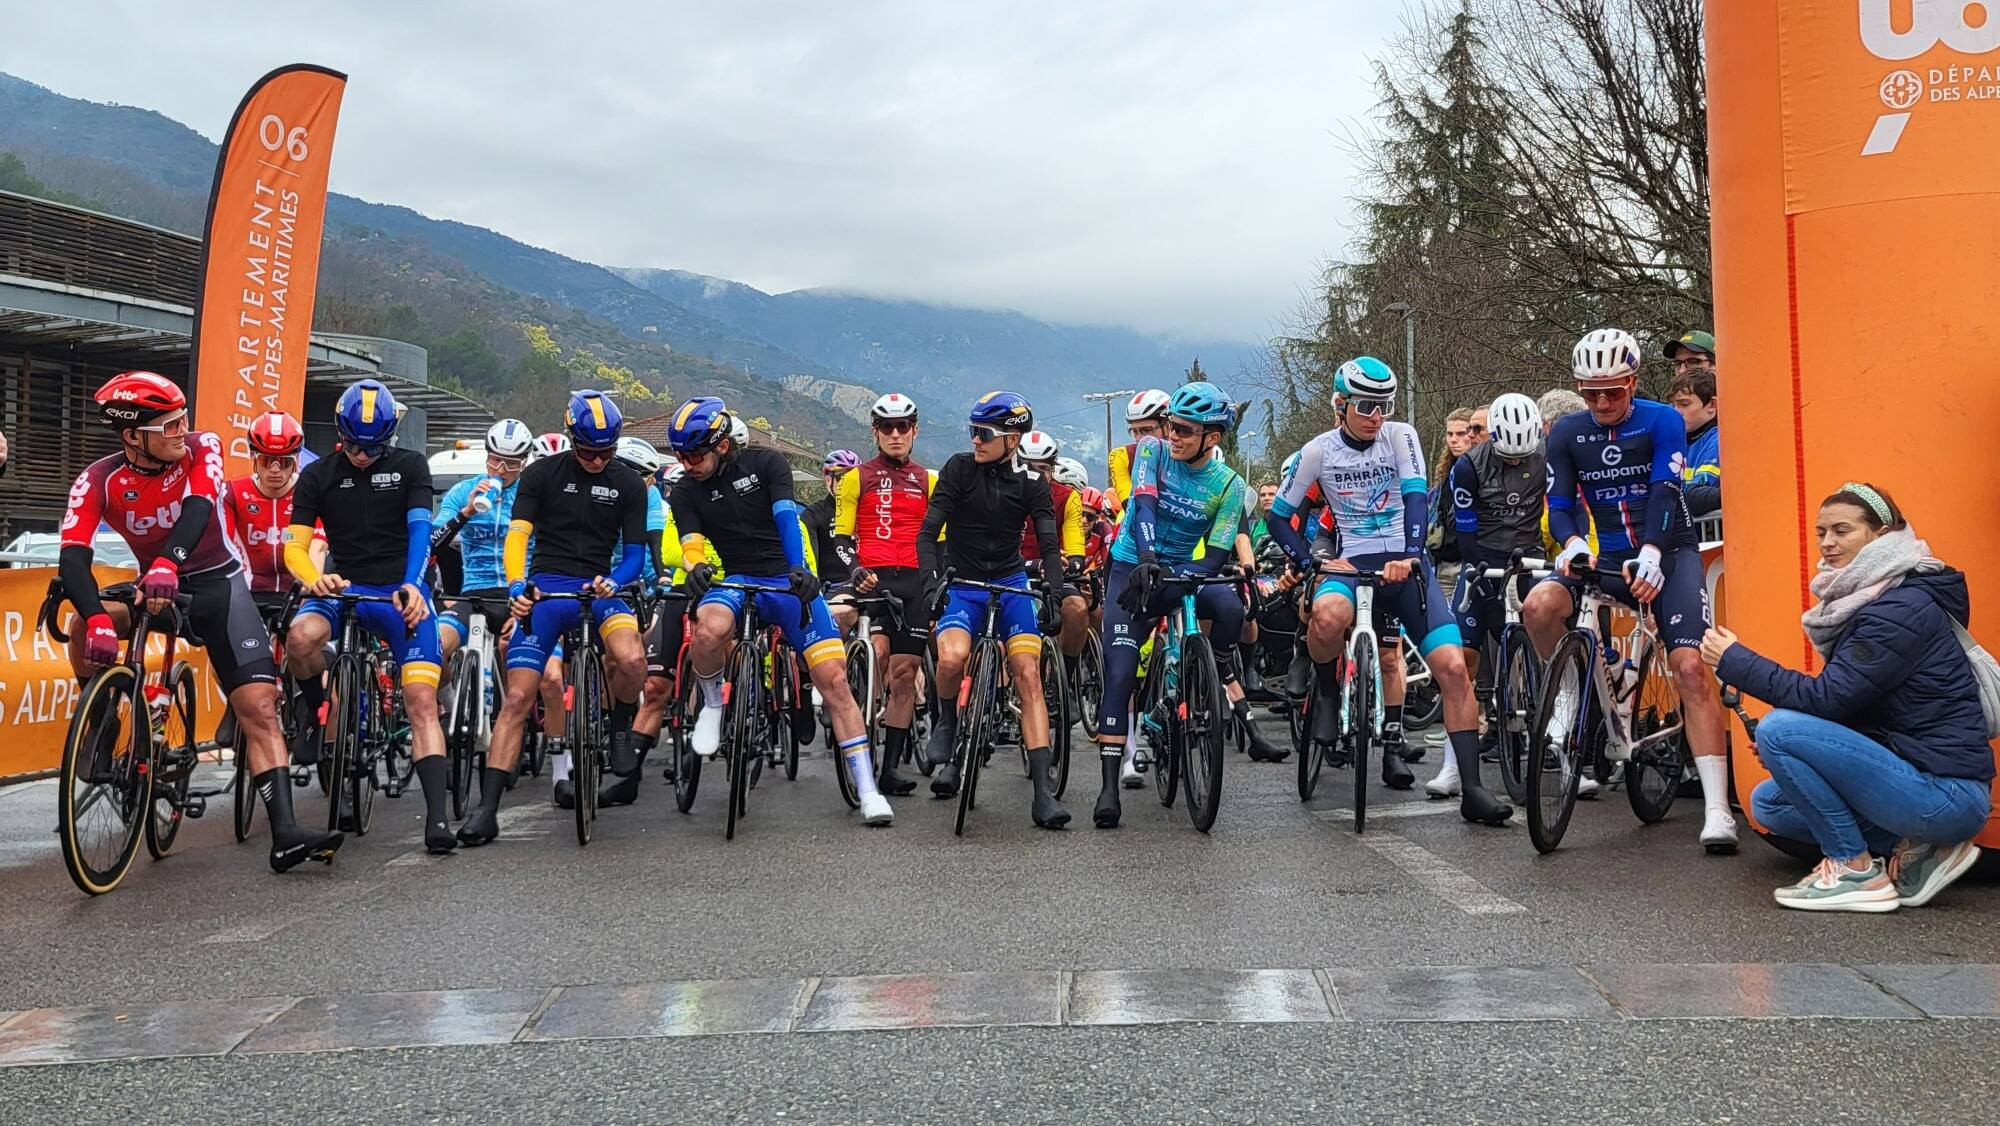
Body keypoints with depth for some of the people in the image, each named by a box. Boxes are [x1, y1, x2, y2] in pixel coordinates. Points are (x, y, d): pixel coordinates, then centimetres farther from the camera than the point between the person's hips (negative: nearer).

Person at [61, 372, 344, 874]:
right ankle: (102, 734, -4)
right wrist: (96, 617, -45)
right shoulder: (98, 481, -15)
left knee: (260, 708, -13)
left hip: (218, 585, -1)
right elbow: (72, 556, -26)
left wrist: (167, 562, -52)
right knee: (86, 629, -29)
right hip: (153, 588, 1)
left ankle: (285, 835, -17)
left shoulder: (202, 448, -15)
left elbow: (198, 508, -32)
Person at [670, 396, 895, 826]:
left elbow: (787, 519, -17)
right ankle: (712, 704, -5)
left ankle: (868, 790, -8)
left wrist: (799, 570, -34)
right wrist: (696, 569, -34)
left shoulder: (766, 464, -3)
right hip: (735, 581, 1)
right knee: (709, 630, -36)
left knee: (833, 679, -12)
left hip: (789, 580, -1)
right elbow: (692, 546, -9)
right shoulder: (685, 492, 3)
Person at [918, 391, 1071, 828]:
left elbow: (1049, 543, -3)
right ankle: (945, 722, 2)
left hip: (1010, 583, 1)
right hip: (961, 583, -1)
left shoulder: (1032, 482, -1)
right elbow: (927, 532, -9)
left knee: (1028, 677, -15)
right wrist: (931, 579, -25)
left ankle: (1043, 792, -16)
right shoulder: (959, 468, -6)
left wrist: (1053, 588, -21)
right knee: (953, 657, -32)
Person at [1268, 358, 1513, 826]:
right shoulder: (1319, 450, 1)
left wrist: (1410, 556, -31)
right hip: (1352, 562, -1)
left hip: (1406, 564, 1)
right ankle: (1327, 693, -4)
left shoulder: (1400, 436, -1)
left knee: (1453, 666, -14)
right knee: (1328, 617, -38)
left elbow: (1416, 499, -14)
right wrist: (1312, 564, -8)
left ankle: (1471, 790, -9)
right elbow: (1279, 515, 6)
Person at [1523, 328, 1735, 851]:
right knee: (1539, 606, -29)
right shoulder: (1567, 433, 4)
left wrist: (1651, 554, -32)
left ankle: (1717, 809, -18)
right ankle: (1568, 691, 2)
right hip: (1607, 556, 3)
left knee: (1691, 666, -20)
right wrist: (1572, 544, -24)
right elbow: (1559, 504, -1)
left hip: (1667, 556, -2)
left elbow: (1665, 493, -16)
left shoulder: (1662, 421, -5)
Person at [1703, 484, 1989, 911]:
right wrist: (1784, 750, -1)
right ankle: (1914, 850, 6)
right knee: (1768, 802, 11)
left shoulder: (1902, 608, -17)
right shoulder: (1868, 599, 12)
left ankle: (1856, 870, -8)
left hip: (1947, 793, -10)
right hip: (1911, 776, 10)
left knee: (1779, 728, -20)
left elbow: (1827, 698, -22)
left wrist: (1734, 660, -17)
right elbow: (1839, 699, 13)